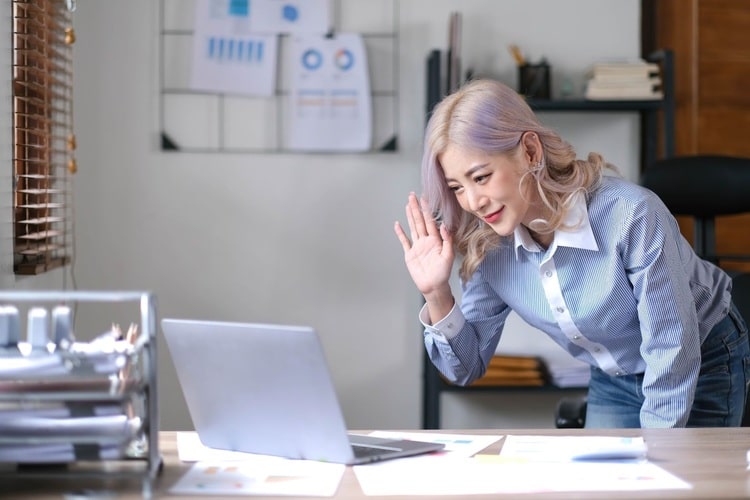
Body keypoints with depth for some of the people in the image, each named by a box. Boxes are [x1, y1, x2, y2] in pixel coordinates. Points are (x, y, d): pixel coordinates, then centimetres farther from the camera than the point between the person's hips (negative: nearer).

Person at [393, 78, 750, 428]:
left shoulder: (630, 216, -35)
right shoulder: (488, 248, -16)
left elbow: (673, 354, -28)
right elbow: (467, 368, -6)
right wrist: (437, 295, -23)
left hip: (701, 370, -4)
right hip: (612, 385, 5)